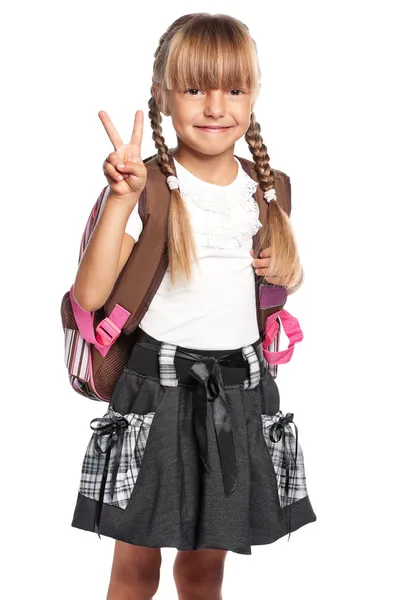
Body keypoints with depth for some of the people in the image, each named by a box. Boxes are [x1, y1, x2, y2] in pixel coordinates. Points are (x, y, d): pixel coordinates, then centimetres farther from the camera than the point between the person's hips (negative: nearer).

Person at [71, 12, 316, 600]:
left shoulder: (261, 189, 3)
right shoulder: (151, 188, -11)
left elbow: (288, 267, 22)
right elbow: (90, 295, -21)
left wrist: (285, 271, -1)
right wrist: (123, 198, -28)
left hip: (239, 386, 4)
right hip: (160, 382, -3)